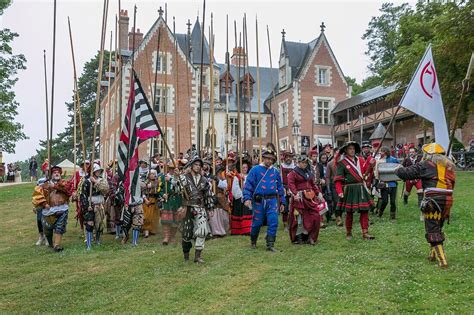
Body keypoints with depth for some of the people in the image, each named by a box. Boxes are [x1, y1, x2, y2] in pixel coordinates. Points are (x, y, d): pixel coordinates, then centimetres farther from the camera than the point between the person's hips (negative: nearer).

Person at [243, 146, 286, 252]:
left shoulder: (275, 172, 10)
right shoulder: (255, 170, -2)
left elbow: (280, 187, 16)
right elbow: (248, 185, -5)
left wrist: (282, 202, 14)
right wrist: (247, 198, -17)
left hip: (272, 200, 3)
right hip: (259, 201, -2)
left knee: (273, 222, -6)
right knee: (257, 223, 7)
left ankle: (270, 245, 2)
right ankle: (253, 242, 30)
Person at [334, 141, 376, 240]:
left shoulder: (360, 160, 11)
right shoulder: (342, 163, -5)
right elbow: (338, 179, -9)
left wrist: (371, 164, -10)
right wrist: (340, 191, -19)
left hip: (361, 188, 4)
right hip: (349, 190, -4)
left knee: (364, 210, 2)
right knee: (349, 212, 4)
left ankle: (365, 233, 8)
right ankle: (348, 233, 20)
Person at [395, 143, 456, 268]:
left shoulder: (427, 164, -3)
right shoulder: (449, 165, 19)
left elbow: (407, 172, -5)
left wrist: (397, 170, 16)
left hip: (434, 200, -7)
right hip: (447, 200, 7)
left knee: (433, 230, -1)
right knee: (438, 228, 22)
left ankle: (442, 260, -7)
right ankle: (433, 254, 33)